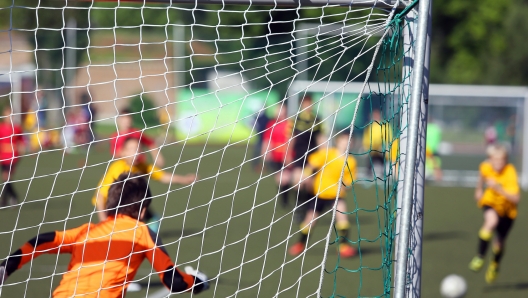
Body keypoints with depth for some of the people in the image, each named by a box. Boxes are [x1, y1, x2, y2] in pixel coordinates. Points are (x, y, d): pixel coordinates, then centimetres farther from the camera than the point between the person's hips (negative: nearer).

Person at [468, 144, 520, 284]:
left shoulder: (510, 173, -33)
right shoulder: (486, 167, -20)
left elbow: (516, 199, -40)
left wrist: (498, 188, -47)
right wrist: (479, 189, 18)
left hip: (507, 208, -1)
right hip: (490, 201, 1)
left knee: (499, 244, 7)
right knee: (492, 220, -34)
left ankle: (495, 265, 42)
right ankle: (479, 257, -28)